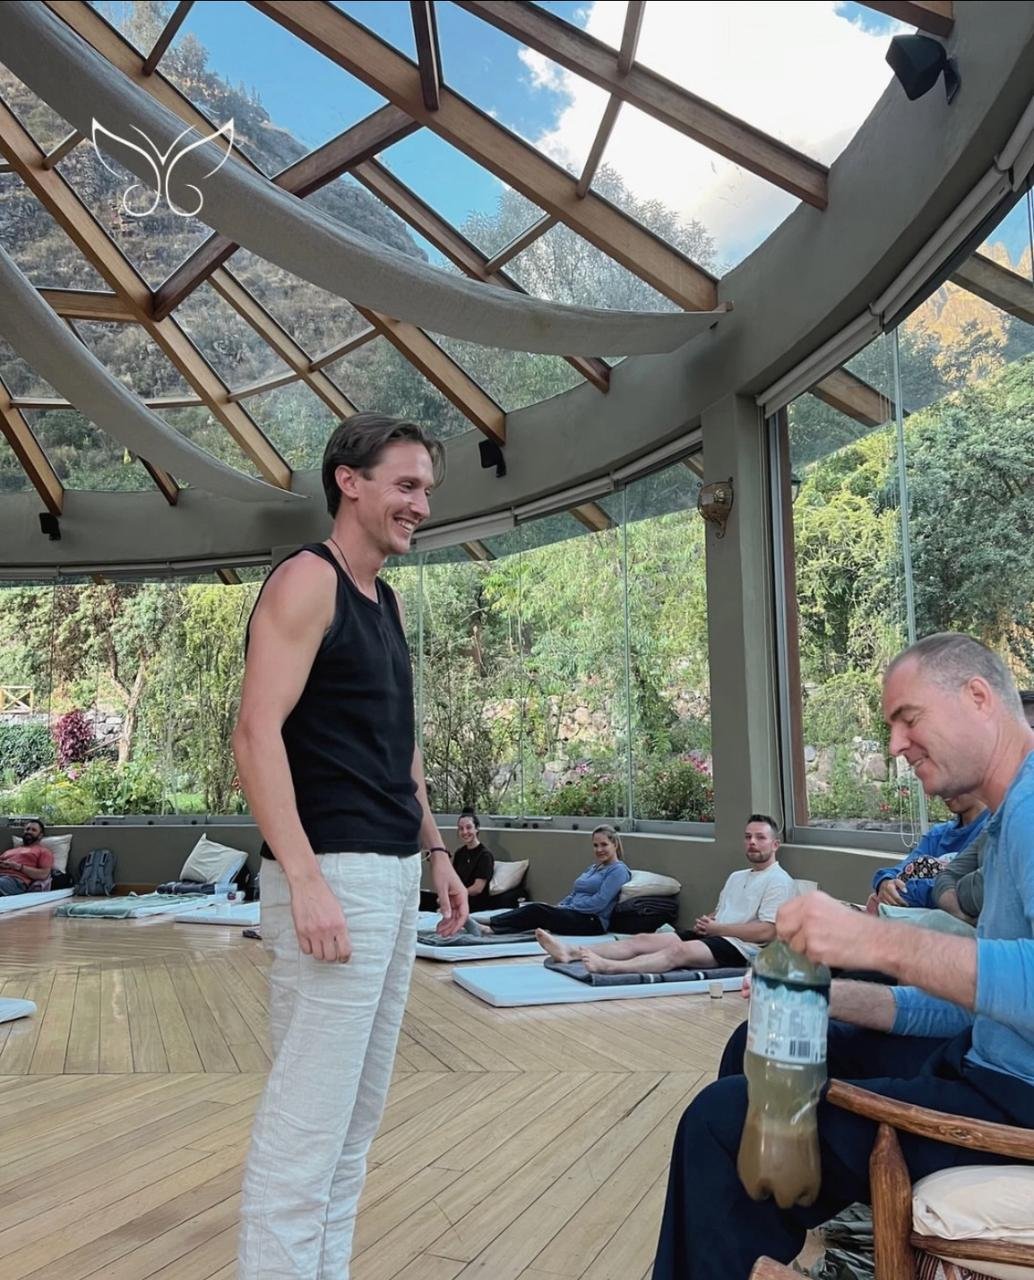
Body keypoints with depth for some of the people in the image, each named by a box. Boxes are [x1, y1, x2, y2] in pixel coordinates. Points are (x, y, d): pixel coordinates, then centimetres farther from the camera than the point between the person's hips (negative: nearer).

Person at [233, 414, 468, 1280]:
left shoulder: (387, 600, 17)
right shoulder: (307, 579, -9)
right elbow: (257, 733, -18)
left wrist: (436, 854, 18)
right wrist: (305, 878, -24)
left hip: (394, 874, 9)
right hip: (335, 874, -9)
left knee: (359, 1112, 15)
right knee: (308, 1116, -3)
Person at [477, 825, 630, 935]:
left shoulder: (618, 870, -2)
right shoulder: (593, 868, 26)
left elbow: (599, 902, -14)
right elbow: (573, 894, 23)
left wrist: (564, 909, -11)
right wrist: (558, 907, 2)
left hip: (592, 922, -8)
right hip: (574, 915, 8)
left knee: (536, 910, -25)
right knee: (533, 908, -19)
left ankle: (490, 928, -32)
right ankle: (491, 927, -33)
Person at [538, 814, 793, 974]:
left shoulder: (779, 881, -4)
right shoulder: (737, 877, 25)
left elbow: (766, 932, -16)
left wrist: (715, 928, -10)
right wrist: (705, 923, 3)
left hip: (740, 947, -9)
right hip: (713, 937, 9)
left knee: (678, 950, -34)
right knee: (643, 939, -9)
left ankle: (608, 967, -54)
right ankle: (571, 953, -21)